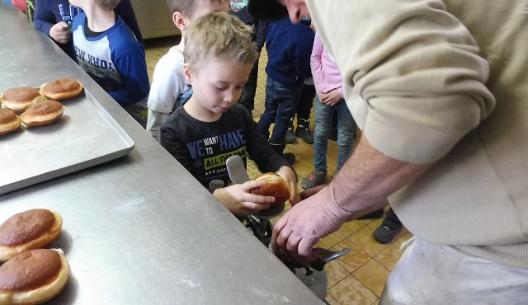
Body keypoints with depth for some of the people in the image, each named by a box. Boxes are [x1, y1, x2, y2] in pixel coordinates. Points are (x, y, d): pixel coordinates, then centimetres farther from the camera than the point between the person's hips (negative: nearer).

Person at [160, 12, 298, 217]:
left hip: (245, 215, 4)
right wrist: (220, 199, -35)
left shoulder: (239, 115, 4)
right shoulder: (174, 132, -12)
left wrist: (283, 170, -12)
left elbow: (265, 155, 10)